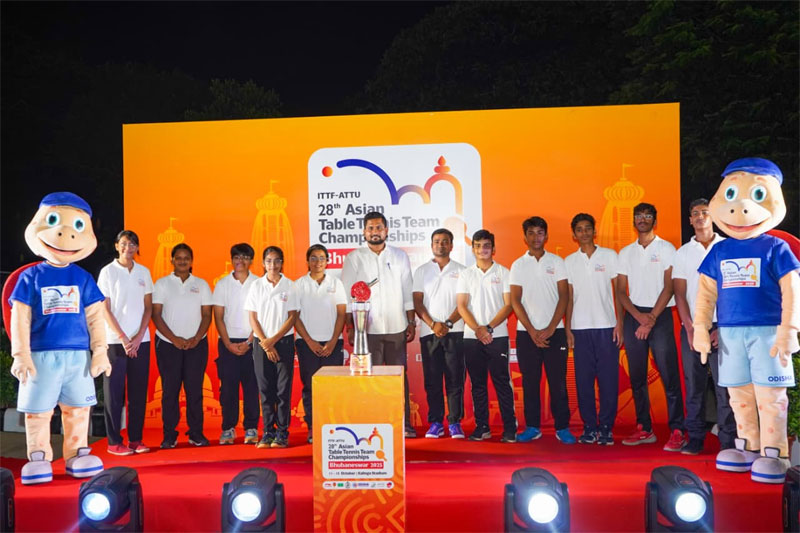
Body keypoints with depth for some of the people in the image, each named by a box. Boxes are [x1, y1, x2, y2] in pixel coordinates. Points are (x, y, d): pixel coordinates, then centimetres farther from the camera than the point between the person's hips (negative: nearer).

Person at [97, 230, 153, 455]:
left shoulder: (143, 272, 8)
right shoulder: (108, 271, -1)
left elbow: (148, 308, 7)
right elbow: (105, 309, -4)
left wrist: (138, 337, -5)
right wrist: (123, 338, -10)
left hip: (141, 341, 3)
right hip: (115, 341, -3)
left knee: (138, 391, 6)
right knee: (114, 392, 2)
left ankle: (135, 439, 15)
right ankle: (114, 442, 11)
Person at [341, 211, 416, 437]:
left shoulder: (400, 256, 10)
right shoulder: (354, 258, 3)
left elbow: (408, 293, 11)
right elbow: (347, 296, 1)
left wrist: (411, 323, 6)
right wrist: (350, 327, -5)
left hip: (396, 327, 2)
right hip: (367, 329, -2)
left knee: (400, 375, 5)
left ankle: (404, 423, 14)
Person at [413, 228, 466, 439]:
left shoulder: (460, 270, 7)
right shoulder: (422, 271, 11)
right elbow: (417, 302, 3)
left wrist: (448, 323, -12)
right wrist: (433, 324, -9)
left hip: (455, 332, -1)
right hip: (429, 332, 1)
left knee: (455, 380, 1)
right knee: (432, 380, 3)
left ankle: (455, 422, 10)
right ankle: (435, 423, 13)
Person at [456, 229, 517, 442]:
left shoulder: (503, 273, 5)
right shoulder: (466, 274, 10)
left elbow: (508, 305, -2)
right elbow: (461, 306, 3)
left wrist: (489, 328, -13)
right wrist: (477, 329, -11)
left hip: (497, 336, -2)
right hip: (471, 337, 2)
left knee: (502, 383, -2)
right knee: (477, 384, 7)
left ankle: (510, 428, 5)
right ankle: (482, 427, 15)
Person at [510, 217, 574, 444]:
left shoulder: (557, 262, 5)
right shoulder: (518, 265, 6)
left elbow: (564, 296, 0)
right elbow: (515, 301, 1)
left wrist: (550, 328, -9)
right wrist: (532, 331, -8)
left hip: (554, 331, -1)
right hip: (526, 333, 1)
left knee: (558, 381, 1)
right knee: (530, 381, 5)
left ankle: (562, 427, 11)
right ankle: (532, 427, 15)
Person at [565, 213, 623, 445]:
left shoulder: (610, 255, 5)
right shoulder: (569, 261, 10)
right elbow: (568, 297, 10)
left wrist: (619, 323, -5)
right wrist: (567, 328, 3)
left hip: (606, 326, -1)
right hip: (580, 328, 2)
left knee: (608, 378, 0)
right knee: (583, 379, 3)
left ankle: (606, 427, 10)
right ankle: (589, 426, 13)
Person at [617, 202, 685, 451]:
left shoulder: (666, 248, 3)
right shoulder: (625, 253, 13)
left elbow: (668, 287, -4)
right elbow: (620, 291, 9)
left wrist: (652, 318, -13)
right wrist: (639, 316, -6)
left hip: (660, 315, -4)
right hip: (633, 316, 4)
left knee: (669, 376, -6)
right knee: (637, 376, 6)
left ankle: (677, 431, 0)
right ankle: (644, 429, 15)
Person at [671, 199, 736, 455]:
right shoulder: (682, 253, 10)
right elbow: (680, 293, 5)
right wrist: (690, 328, -6)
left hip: (721, 326, -2)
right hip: (692, 327, 2)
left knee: (725, 385, -2)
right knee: (693, 385, 4)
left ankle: (728, 441, 6)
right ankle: (695, 438, 12)